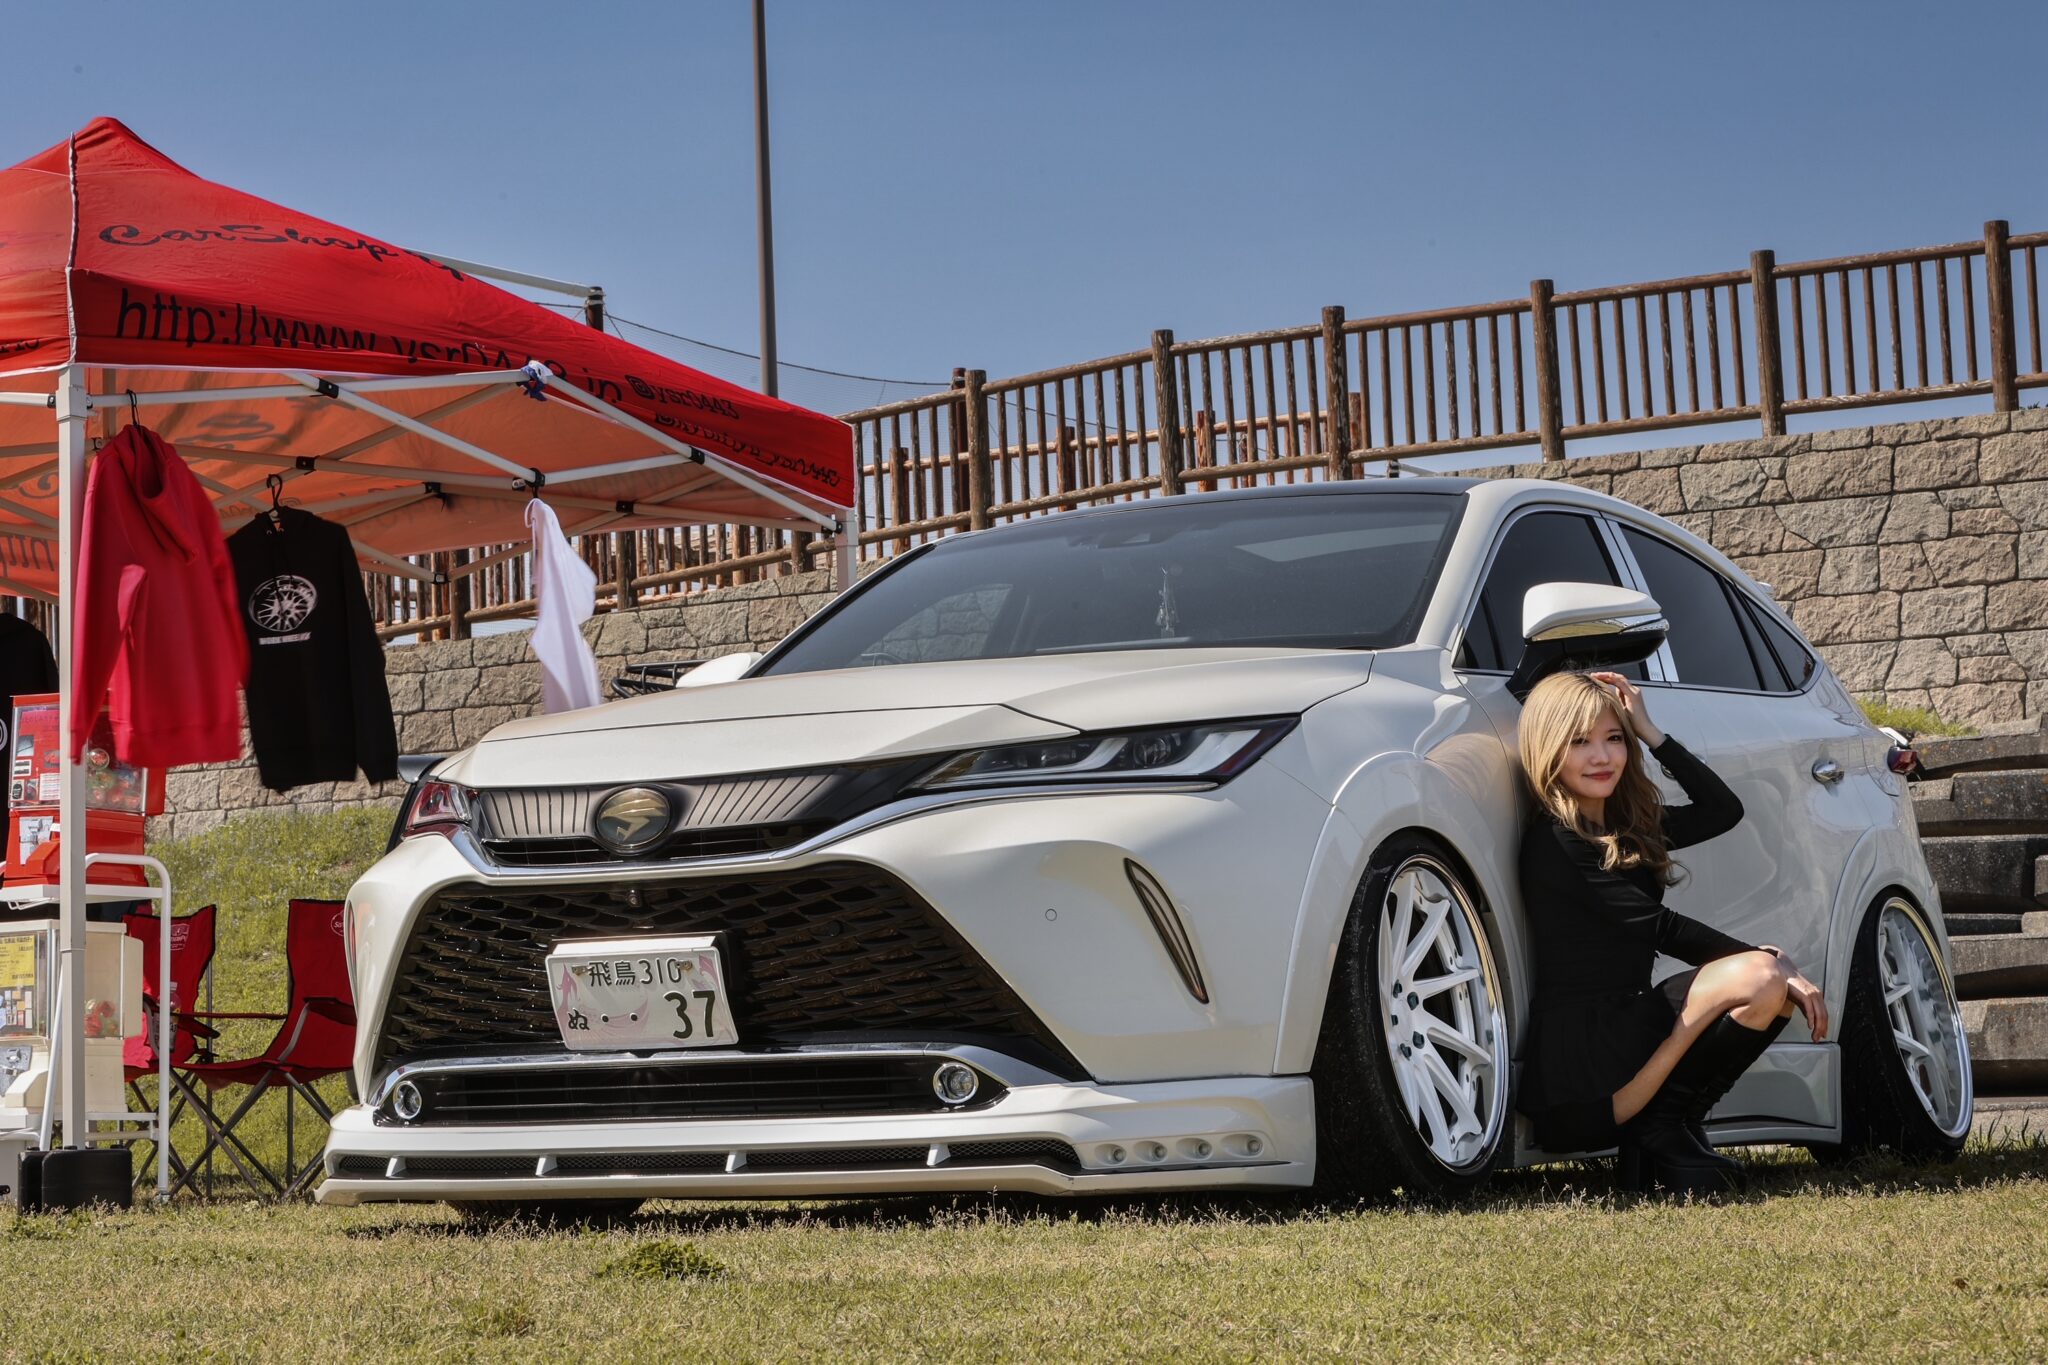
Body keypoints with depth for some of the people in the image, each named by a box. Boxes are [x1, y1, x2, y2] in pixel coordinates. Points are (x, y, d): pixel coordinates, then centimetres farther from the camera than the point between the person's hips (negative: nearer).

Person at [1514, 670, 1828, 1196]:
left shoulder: (1628, 827, 16)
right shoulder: (1553, 841, -11)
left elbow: (1723, 810, 14)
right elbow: (1659, 928, -14)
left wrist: (1650, 732, 9)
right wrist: (1767, 961, -11)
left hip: (1628, 1030, 9)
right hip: (1579, 1066, -9)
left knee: (1783, 989, -3)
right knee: (1757, 977, -22)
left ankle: (1671, 1126, -6)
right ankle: (1659, 1127, -13)